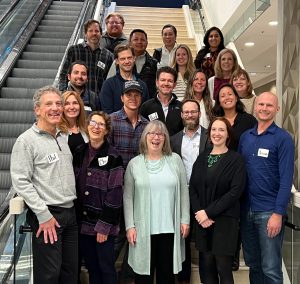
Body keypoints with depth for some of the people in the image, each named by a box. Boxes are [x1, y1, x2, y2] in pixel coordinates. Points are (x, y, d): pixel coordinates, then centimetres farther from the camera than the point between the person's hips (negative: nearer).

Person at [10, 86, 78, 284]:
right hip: (47, 216, -7)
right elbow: (20, 182, -15)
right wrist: (44, 215, -17)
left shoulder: (63, 138, 13)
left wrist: (74, 202, 12)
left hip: (70, 213, 7)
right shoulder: (26, 140, -9)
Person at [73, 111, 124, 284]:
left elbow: (115, 194, -12)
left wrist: (104, 226, -14)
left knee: (106, 268, 6)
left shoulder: (113, 157, -10)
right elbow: (75, 187, 10)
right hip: (83, 223, 5)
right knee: (91, 267, 15)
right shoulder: (79, 153, 6)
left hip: (104, 225, -5)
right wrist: (76, 218, 5)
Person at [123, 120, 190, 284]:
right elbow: (128, 197, 1)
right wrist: (130, 226, -5)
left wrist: (185, 220, 0)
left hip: (169, 228, 1)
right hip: (143, 229, -1)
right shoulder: (134, 163, 1)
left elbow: (183, 192, 4)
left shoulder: (175, 160, 4)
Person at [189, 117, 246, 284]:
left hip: (225, 220, -4)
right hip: (203, 220, 4)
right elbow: (192, 188, 6)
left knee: (224, 269, -1)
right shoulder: (202, 158, 10)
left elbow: (235, 191, -12)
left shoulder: (236, 159, -3)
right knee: (208, 268, 8)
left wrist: (209, 212, -15)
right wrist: (199, 213, -10)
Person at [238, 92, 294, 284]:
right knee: (252, 263, 17)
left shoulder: (283, 138, -6)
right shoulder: (245, 137, 9)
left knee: (270, 269, 1)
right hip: (246, 210, 5)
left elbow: (286, 179, -11)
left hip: (269, 212, -5)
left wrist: (278, 213, -17)